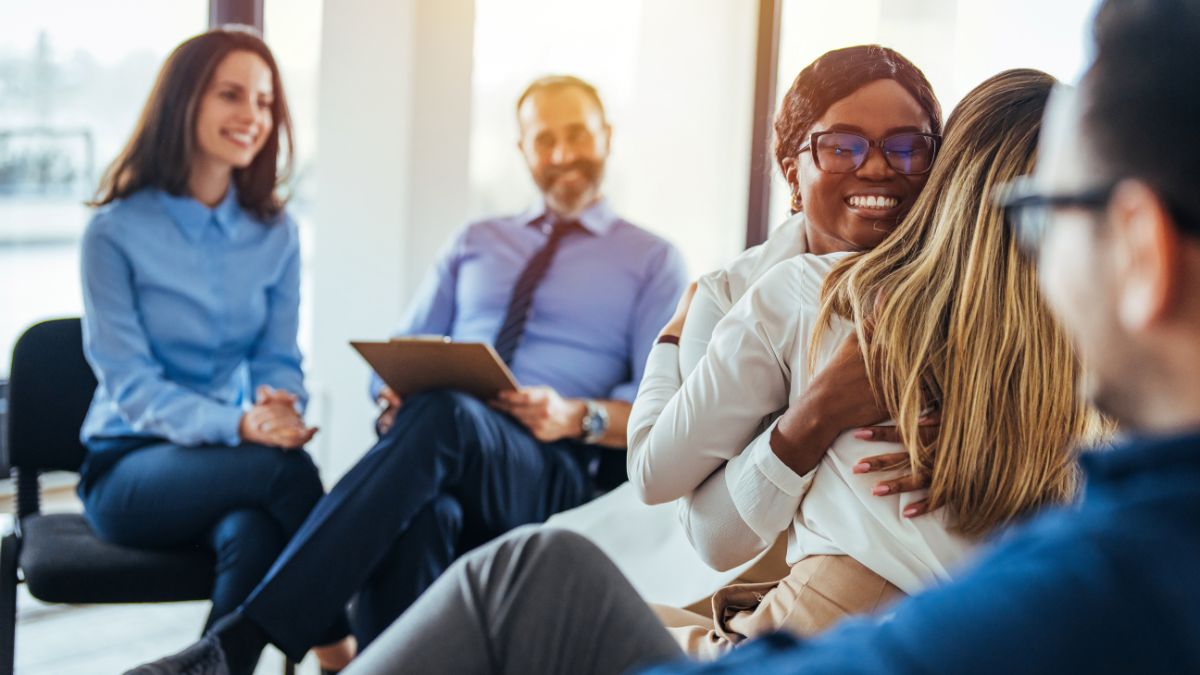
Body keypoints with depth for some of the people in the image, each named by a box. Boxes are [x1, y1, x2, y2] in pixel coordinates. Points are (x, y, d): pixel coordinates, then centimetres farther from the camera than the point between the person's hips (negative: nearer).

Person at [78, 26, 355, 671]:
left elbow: (278, 361, 8)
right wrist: (236, 425, -28)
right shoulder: (116, 231, -6)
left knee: (253, 535, -36)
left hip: (236, 461, 3)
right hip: (130, 468, -3)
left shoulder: (275, 233, 7)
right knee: (285, 468, -32)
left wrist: (280, 410, -18)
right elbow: (128, 380, -11)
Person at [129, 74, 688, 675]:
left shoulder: (653, 261, 16)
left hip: (548, 474, -3)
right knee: (421, 514, -39)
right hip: (437, 449, 3)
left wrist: (579, 417, -16)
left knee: (443, 413, -39)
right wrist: (396, 393, -3)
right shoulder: (476, 242, 27)